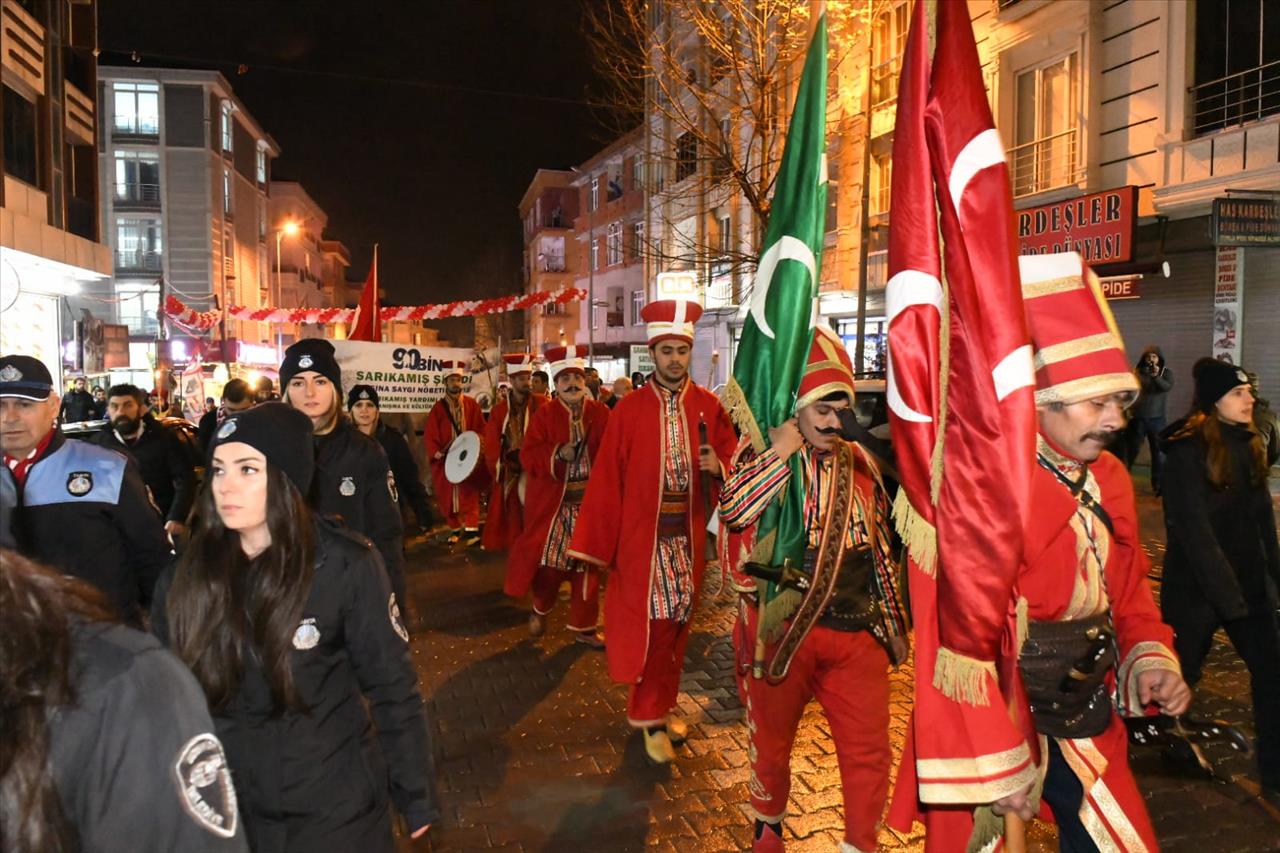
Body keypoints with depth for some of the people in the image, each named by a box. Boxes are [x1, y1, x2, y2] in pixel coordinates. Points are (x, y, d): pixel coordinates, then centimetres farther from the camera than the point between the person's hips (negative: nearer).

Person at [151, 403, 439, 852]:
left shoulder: (346, 565, -16)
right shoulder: (185, 575, -6)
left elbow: (392, 689, -9)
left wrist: (417, 799, -5)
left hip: (335, 807, -3)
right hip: (223, 808, 3)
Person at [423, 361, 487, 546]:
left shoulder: (471, 404, 4)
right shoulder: (438, 407, 3)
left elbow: (481, 428, 3)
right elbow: (430, 434, 0)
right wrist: (435, 451, -15)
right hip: (446, 458, 1)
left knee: (469, 491, -9)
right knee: (447, 494, 6)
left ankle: (471, 527, -10)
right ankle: (455, 528, 18)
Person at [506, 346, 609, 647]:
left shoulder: (601, 413, 2)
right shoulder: (544, 415, -1)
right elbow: (529, 457, -8)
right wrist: (558, 453, -23)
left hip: (590, 503, 1)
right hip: (552, 503, -1)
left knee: (587, 565, 8)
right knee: (549, 562, 6)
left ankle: (584, 627, 21)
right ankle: (540, 609, 34)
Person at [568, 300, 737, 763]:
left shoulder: (709, 407, 3)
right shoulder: (629, 409, -3)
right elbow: (606, 480, -5)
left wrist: (719, 466, -18)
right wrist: (593, 544, -8)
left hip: (690, 536, 3)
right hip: (642, 537, -2)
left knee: (677, 625, 12)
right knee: (651, 626, 0)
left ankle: (658, 710, 29)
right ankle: (653, 718, 15)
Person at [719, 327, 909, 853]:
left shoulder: (859, 462, 7)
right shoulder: (760, 453, -6)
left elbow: (880, 547, 15)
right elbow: (733, 510, -28)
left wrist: (895, 623, 16)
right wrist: (786, 446, -27)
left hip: (858, 632, 3)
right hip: (782, 628, -3)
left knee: (870, 751, 4)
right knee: (772, 740, 16)